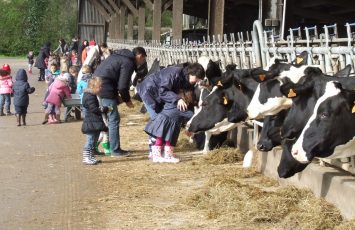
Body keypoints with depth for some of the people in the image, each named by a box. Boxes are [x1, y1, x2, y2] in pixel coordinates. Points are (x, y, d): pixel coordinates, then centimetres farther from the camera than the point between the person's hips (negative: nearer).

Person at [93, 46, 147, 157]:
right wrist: (127, 100, 2)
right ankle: (115, 150, 3)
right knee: (114, 120, -2)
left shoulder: (119, 56, 21)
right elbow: (122, 85, -12)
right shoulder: (128, 63, -8)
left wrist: (117, 96, 21)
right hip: (105, 89, -10)